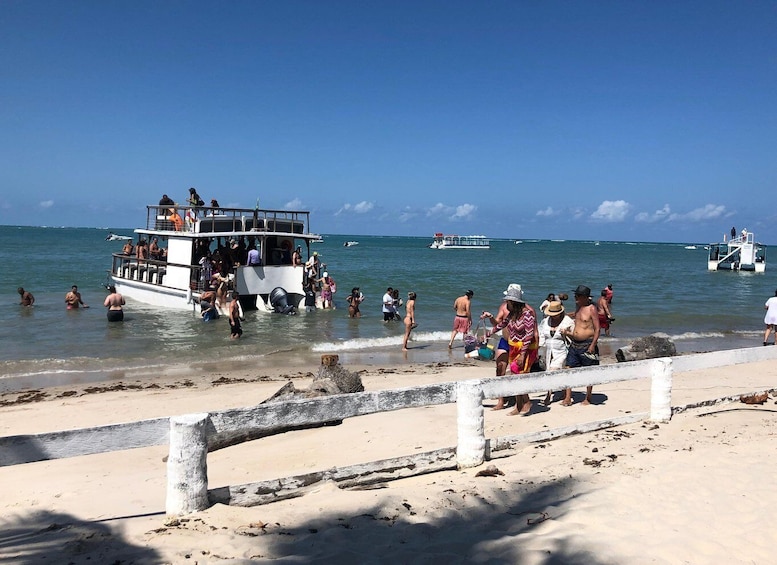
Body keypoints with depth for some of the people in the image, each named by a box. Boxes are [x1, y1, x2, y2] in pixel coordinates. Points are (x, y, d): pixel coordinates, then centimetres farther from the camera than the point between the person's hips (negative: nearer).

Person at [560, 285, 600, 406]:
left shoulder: (591, 309, -10)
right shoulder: (577, 307, 12)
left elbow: (597, 329, -13)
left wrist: (592, 345, -19)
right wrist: (569, 333, 11)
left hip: (587, 345, -7)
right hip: (575, 344, 7)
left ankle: (588, 399, 15)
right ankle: (568, 398, 3)